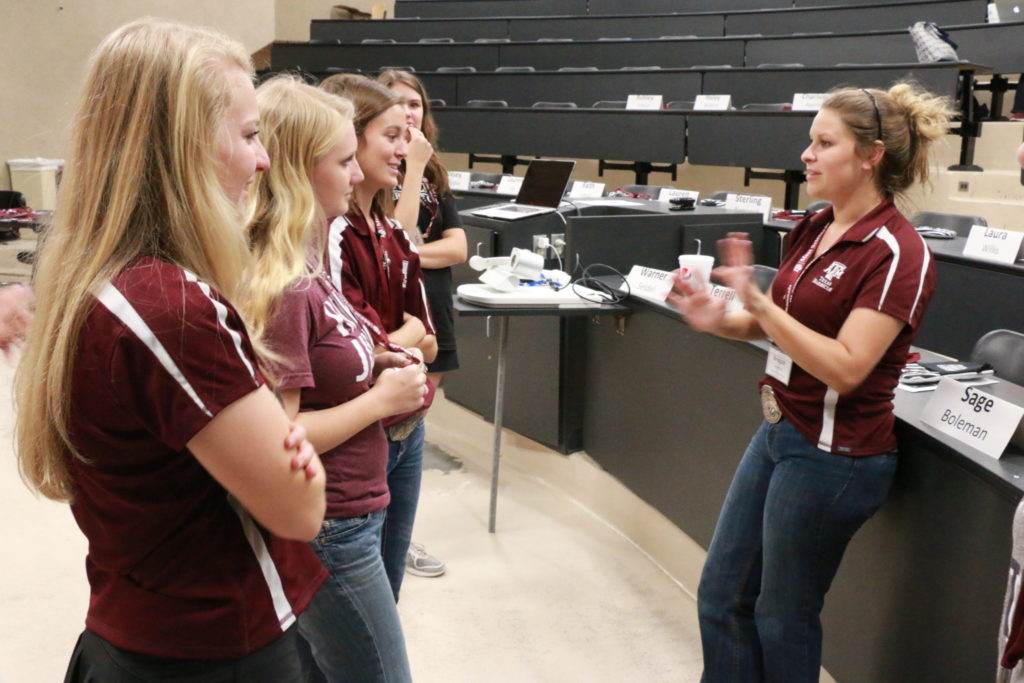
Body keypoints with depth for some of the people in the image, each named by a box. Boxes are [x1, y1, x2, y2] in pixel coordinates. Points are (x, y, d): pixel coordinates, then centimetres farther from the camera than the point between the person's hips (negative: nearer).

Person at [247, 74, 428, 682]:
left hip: (346, 518, 9)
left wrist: (374, 369, 1)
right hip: (329, 534, -9)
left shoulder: (304, 271, 4)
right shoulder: (282, 288, -23)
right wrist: (379, 400, -16)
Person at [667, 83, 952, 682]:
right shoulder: (814, 230, 5)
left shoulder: (897, 252, -18)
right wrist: (717, 319, -5)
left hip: (833, 454, -8)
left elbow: (845, 367, -26)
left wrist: (757, 301, -31)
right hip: (780, 431, 8)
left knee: (782, 615, 9)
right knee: (722, 595, 16)